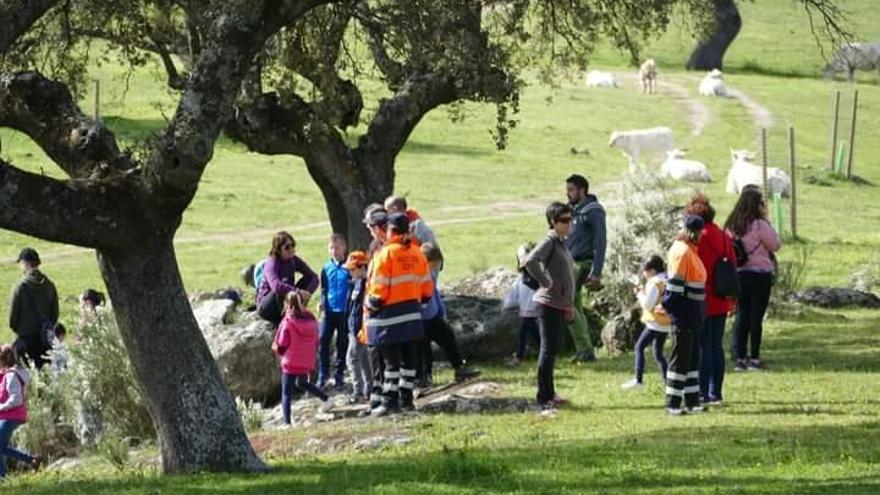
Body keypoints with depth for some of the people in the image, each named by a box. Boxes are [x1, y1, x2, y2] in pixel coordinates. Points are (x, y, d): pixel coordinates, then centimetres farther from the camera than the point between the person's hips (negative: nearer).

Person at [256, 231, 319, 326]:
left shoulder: (294, 260, -4)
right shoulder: (271, 264, -23)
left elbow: (314, 277, -10)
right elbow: (276, 285, -43)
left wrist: (307, 293, -29)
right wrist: (298, 292, -49)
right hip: (266, 306, -6)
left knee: (307, 279, -9)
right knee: (285, 282, -32)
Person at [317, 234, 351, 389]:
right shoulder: (326, 269, 7)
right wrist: (322, 302, -1)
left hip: (344, 311, -3)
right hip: (329, 310, 3)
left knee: (342, 344, 6)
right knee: (323, 340, -5)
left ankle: (340, 374, 16)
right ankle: (323, 373, 4)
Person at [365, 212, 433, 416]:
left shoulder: (386, 253, -15)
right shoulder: (416, 253, 3)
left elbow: (379, 289, -15)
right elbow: (426, 287, 9)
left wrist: (370, 304, 2)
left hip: (390, 315, -6)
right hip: (412, 313, 6)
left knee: (391, 360, -2)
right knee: (408, 358, 11)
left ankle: (389, 401, 1)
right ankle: (406, 398, 16)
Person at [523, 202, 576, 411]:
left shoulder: (562, 243, 15)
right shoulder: (550, 242, -14)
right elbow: (530, 262, -31)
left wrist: (569, 303, 20)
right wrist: (546, 283, -23)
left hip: (560, 305, 9)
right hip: (549, 305, -9)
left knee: (554, 348, 14)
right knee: (548, 349, -6)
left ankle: (549, 394, 21)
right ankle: (544, 397, -3)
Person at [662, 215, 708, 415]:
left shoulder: (690, 250, 13)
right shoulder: (682, 252, -18)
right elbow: (675, 282, -21)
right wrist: (672, 308, -21)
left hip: (693, 313, 10)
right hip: (684, 311, -10)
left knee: (692, 357, 14)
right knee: (680, 357, -4)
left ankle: (692, 401, 20)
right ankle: (672, 404, 0)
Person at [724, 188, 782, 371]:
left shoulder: (731, 226, 3)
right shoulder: (760, 226, -14)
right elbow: (776, 245, -6)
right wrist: (767, 221, -4)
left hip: (739, 275, 5)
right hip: (760, 275, -5)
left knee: (741, 316, 9)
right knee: (756, 317, 2)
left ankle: (739, 358, 7)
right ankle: (754, 358, 4)